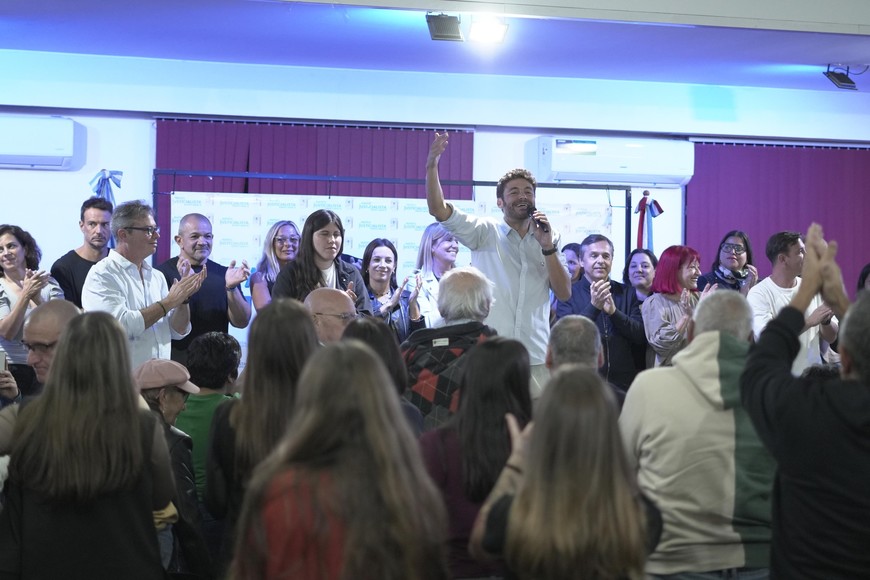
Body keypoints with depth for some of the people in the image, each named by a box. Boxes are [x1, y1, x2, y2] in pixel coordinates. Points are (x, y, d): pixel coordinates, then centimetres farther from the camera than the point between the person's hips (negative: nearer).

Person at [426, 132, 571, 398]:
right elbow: (438, 210, -6)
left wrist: (548, 247, -6)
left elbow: (564, 293, 4)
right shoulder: (485, 232, 6)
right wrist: (431, 167, -19)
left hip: (536, 358, 2)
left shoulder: (551, 239, 12)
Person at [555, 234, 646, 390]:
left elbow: (642, 337, -1)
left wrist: (614, 312, -16)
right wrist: (593, 306, -25)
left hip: (623, 383, 2)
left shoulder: (626, 294, 7)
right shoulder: (569, 294, 0)